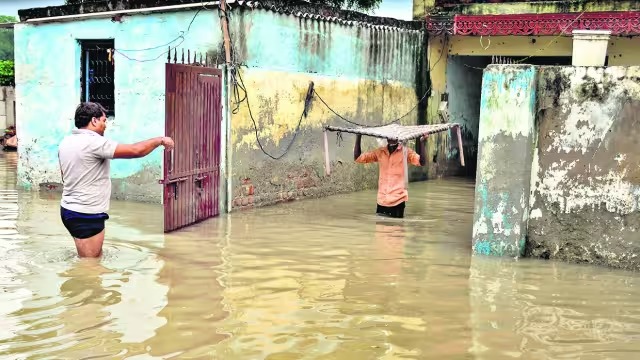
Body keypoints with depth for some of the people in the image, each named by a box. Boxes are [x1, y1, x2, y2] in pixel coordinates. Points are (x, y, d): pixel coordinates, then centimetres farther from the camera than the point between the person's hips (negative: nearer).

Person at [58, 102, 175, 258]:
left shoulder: (65, 142, 8)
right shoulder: (94, 142, -19)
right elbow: (135, 150, -20)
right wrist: (160, 140, -6)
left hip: (69, 209, 10)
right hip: (86, 215, -10)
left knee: (96, 256, 17)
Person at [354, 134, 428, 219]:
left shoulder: (405, 152, -4)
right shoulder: (379, 152, 6)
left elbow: (422, 162, -18)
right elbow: (357, 158, 6)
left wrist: (421, 142, -27)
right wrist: (358, 137, -2)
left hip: (398, 200, -3)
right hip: (382, 200, 3)